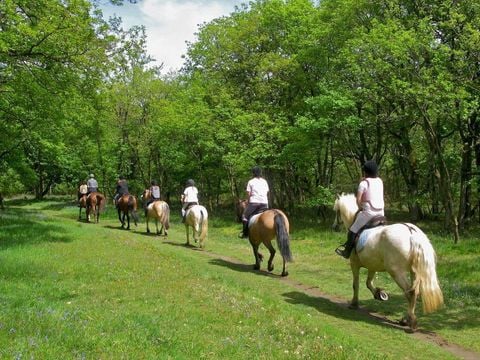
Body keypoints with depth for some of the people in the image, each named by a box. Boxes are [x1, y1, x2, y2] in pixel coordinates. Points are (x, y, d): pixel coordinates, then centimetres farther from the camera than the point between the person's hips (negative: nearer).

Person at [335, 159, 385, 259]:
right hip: (381, 212, 7)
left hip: (368, 212, -6)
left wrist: (360, 208, 5)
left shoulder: (364, 183, -10)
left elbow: (358, 199, -13)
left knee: (353, 230, 3)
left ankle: (347, 251, 5)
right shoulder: (380, 181, 9)